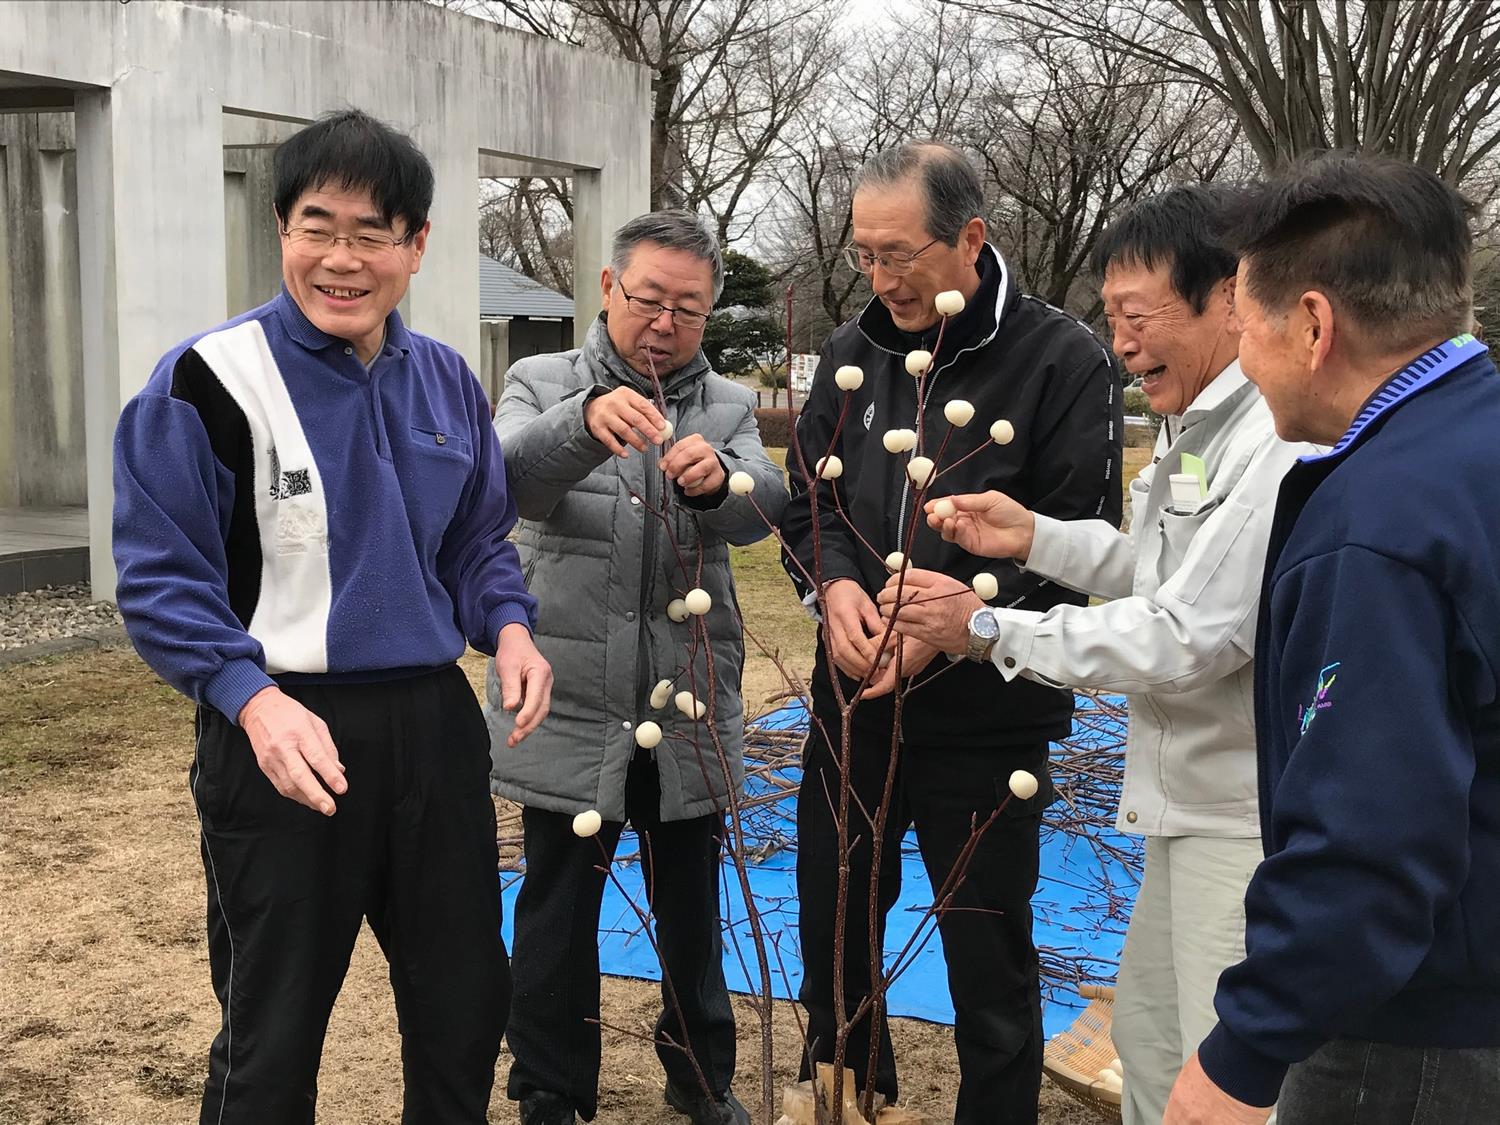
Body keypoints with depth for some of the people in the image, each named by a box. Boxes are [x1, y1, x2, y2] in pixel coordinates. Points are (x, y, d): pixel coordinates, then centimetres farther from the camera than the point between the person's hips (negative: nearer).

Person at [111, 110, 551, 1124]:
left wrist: (508, 626, -4)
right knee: (271, 1036, 10)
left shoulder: (447, 380, 6)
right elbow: (161, 580, -11)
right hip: (285, 735, -5)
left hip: (436, 724, 5)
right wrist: (254, 699, -25)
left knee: (467, 1001, 19)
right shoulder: (209, 378, -12)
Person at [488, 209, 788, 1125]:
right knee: (559, 917, 9)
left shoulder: (729, 408, 6)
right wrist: (584, 420, -42)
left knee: (692, 911, 17)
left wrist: (718, 476, -39)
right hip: (570, 713, -2)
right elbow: (509, 477, -21)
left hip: (688, 715, 2)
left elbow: (763, 506, -14)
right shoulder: (545, 384, 1)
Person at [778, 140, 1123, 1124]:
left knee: (990, 961, 9)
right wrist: (836, 584, -12)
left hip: (985, 719, -5)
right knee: (832, 930, 19)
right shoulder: (854, 351, 4)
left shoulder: (1063, 361, -11)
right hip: (852, 701, 5)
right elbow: (809, 500, 9)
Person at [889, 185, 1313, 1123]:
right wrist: (1035, 537, 3)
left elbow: (1189, 641, -26)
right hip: (1194, 804, 11)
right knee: (1149, 1039, 23)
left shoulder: (1283, 444, -24)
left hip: (1256, 826, -10)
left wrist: (990, 629, -17)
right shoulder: (1198, 427, 11)